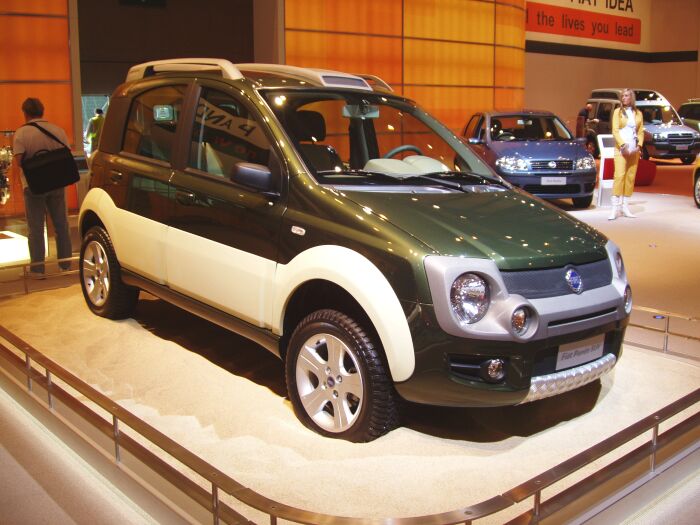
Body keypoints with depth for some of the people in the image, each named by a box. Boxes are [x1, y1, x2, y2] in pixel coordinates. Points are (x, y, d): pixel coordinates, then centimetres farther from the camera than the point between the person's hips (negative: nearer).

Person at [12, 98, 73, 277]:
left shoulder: (22, 132, -10)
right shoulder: (58, 131, 1)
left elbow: (19, 161, -15)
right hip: (56, 184, 3)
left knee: (36, 229, 5)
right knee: (61, 226, 13)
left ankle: (37, 269, 7)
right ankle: (65, 265, 18)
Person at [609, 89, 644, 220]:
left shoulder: (638, 113, 12)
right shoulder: (618, 112, 4)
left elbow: (641, 131, 11)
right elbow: (615, 130, -4)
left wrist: (639, 145, -5)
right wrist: (623, 145, -16)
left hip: (634, 149, 4)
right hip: (621, 149, -4)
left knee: (631, 177, 4)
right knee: (619, 175, -15)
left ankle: (625, 207, 10)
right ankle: (615, 207, -16)